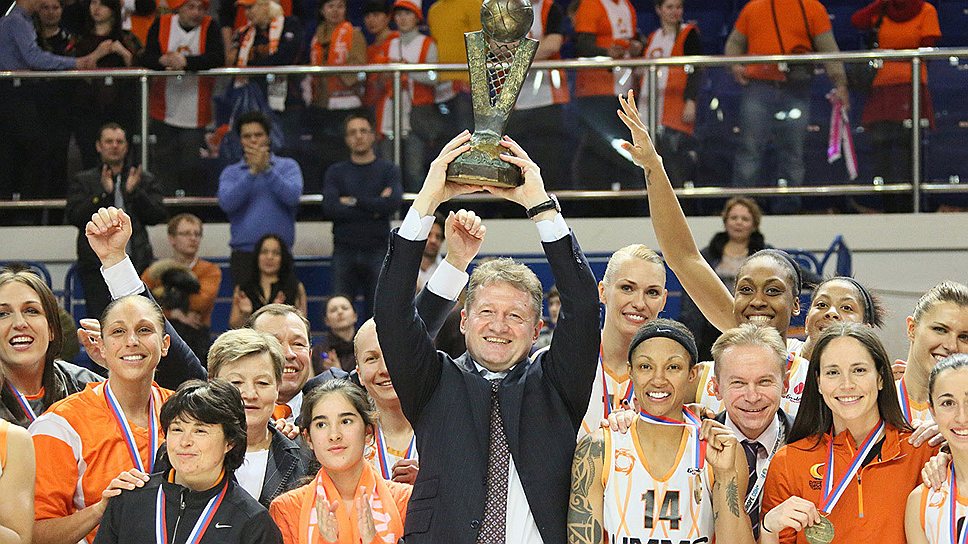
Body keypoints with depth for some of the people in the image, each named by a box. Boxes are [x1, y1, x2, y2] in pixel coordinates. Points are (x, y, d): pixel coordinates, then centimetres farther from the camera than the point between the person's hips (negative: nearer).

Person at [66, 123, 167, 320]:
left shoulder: (145, 180, 16)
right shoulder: (83, 181, 12)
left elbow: (158, 215, 5)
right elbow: (75, 217, -2)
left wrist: (134, 192, -9)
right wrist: (103, 193, -12)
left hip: (137, 264, 1)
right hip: (97, 265, -1)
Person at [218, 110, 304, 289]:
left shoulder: (288, 166, 9)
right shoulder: (231, 172, 11)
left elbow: (292, 196, -9)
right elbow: (227, 203, -8)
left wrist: (267, 169, -15)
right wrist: (252, 172, -13)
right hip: (244, 253, 1)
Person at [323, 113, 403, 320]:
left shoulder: (389, 170, 10)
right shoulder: (336, 172, 12)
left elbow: (393, 203, -8)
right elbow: (330, 207, -5)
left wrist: (354, 201, -5)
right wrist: (374, 207, -7)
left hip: (378, 250, -1)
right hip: (345, 250, 1)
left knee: (377, 311, -3)